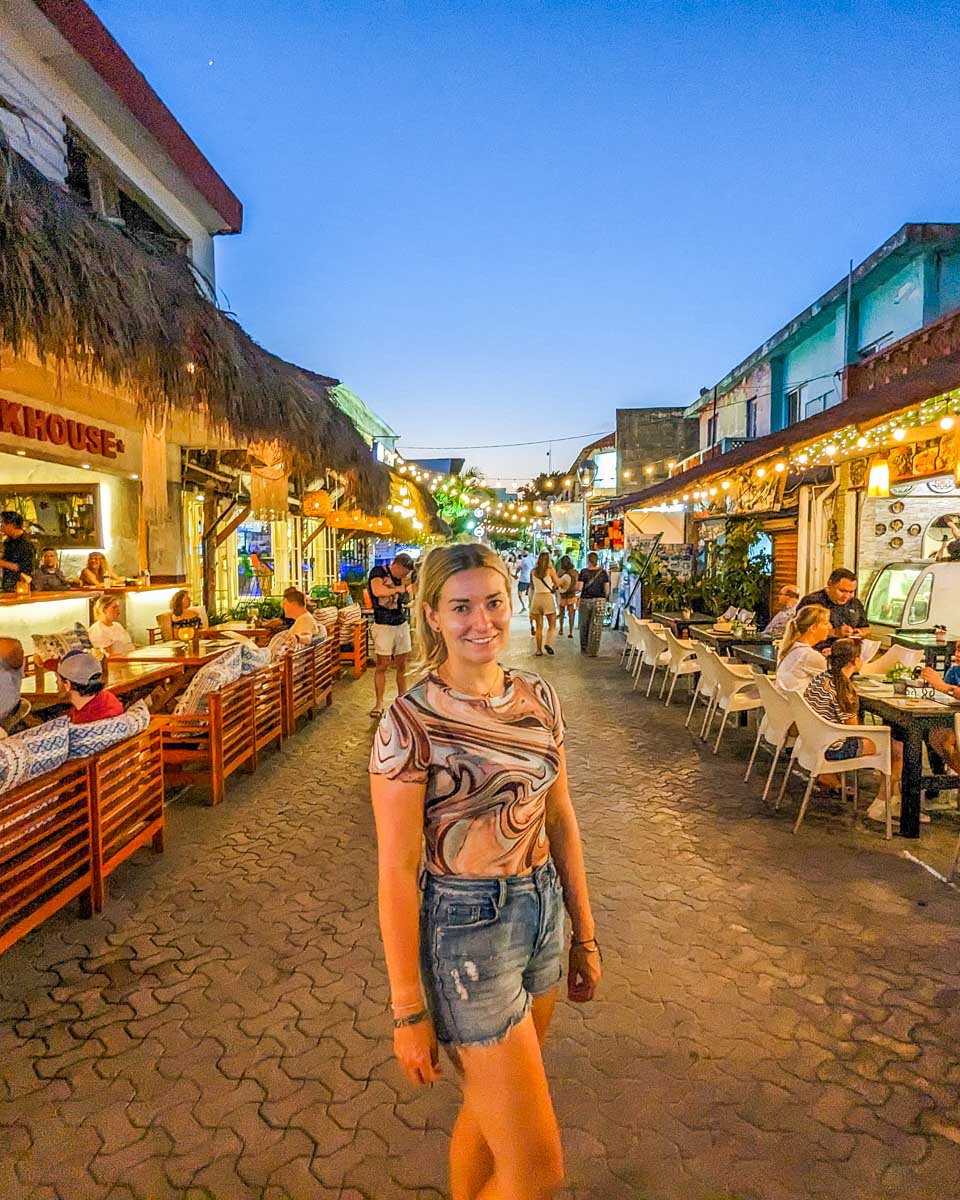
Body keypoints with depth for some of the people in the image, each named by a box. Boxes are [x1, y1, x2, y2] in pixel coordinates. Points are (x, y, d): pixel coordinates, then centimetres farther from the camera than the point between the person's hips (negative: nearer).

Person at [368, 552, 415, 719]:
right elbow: (377, 591, -27)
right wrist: (398, 589, -15)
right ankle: (379, 704, 4)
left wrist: (408, 589, -2)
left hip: (402, 624, 6)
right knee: (382, 665, -3)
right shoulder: (378, 572, -8)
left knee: (402, 664, 7)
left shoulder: (399, 578, 12)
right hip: (384, 625, -6)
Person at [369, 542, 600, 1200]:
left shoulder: (539, 697, -1)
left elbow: (561, 822, 6)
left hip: (544, 911, 6)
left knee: (491, 1110, 26)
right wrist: (408, 1009, -10)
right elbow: (397, 871, -15)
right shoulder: (411, 722, -19)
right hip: (467, 929, -6)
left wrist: (585, 935, 11)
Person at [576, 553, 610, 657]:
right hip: (599, 600, 1)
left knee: (584, 625, 13)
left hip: (585, 600, -1)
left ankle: (584, 648, 22)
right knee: (596, 626, 2)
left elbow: (579, 588, -8)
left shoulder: (584, 572, -5)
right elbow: (607, 590, 1)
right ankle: (593, 651, 0)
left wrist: (577, 590, 13)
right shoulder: (603, 572, 1)